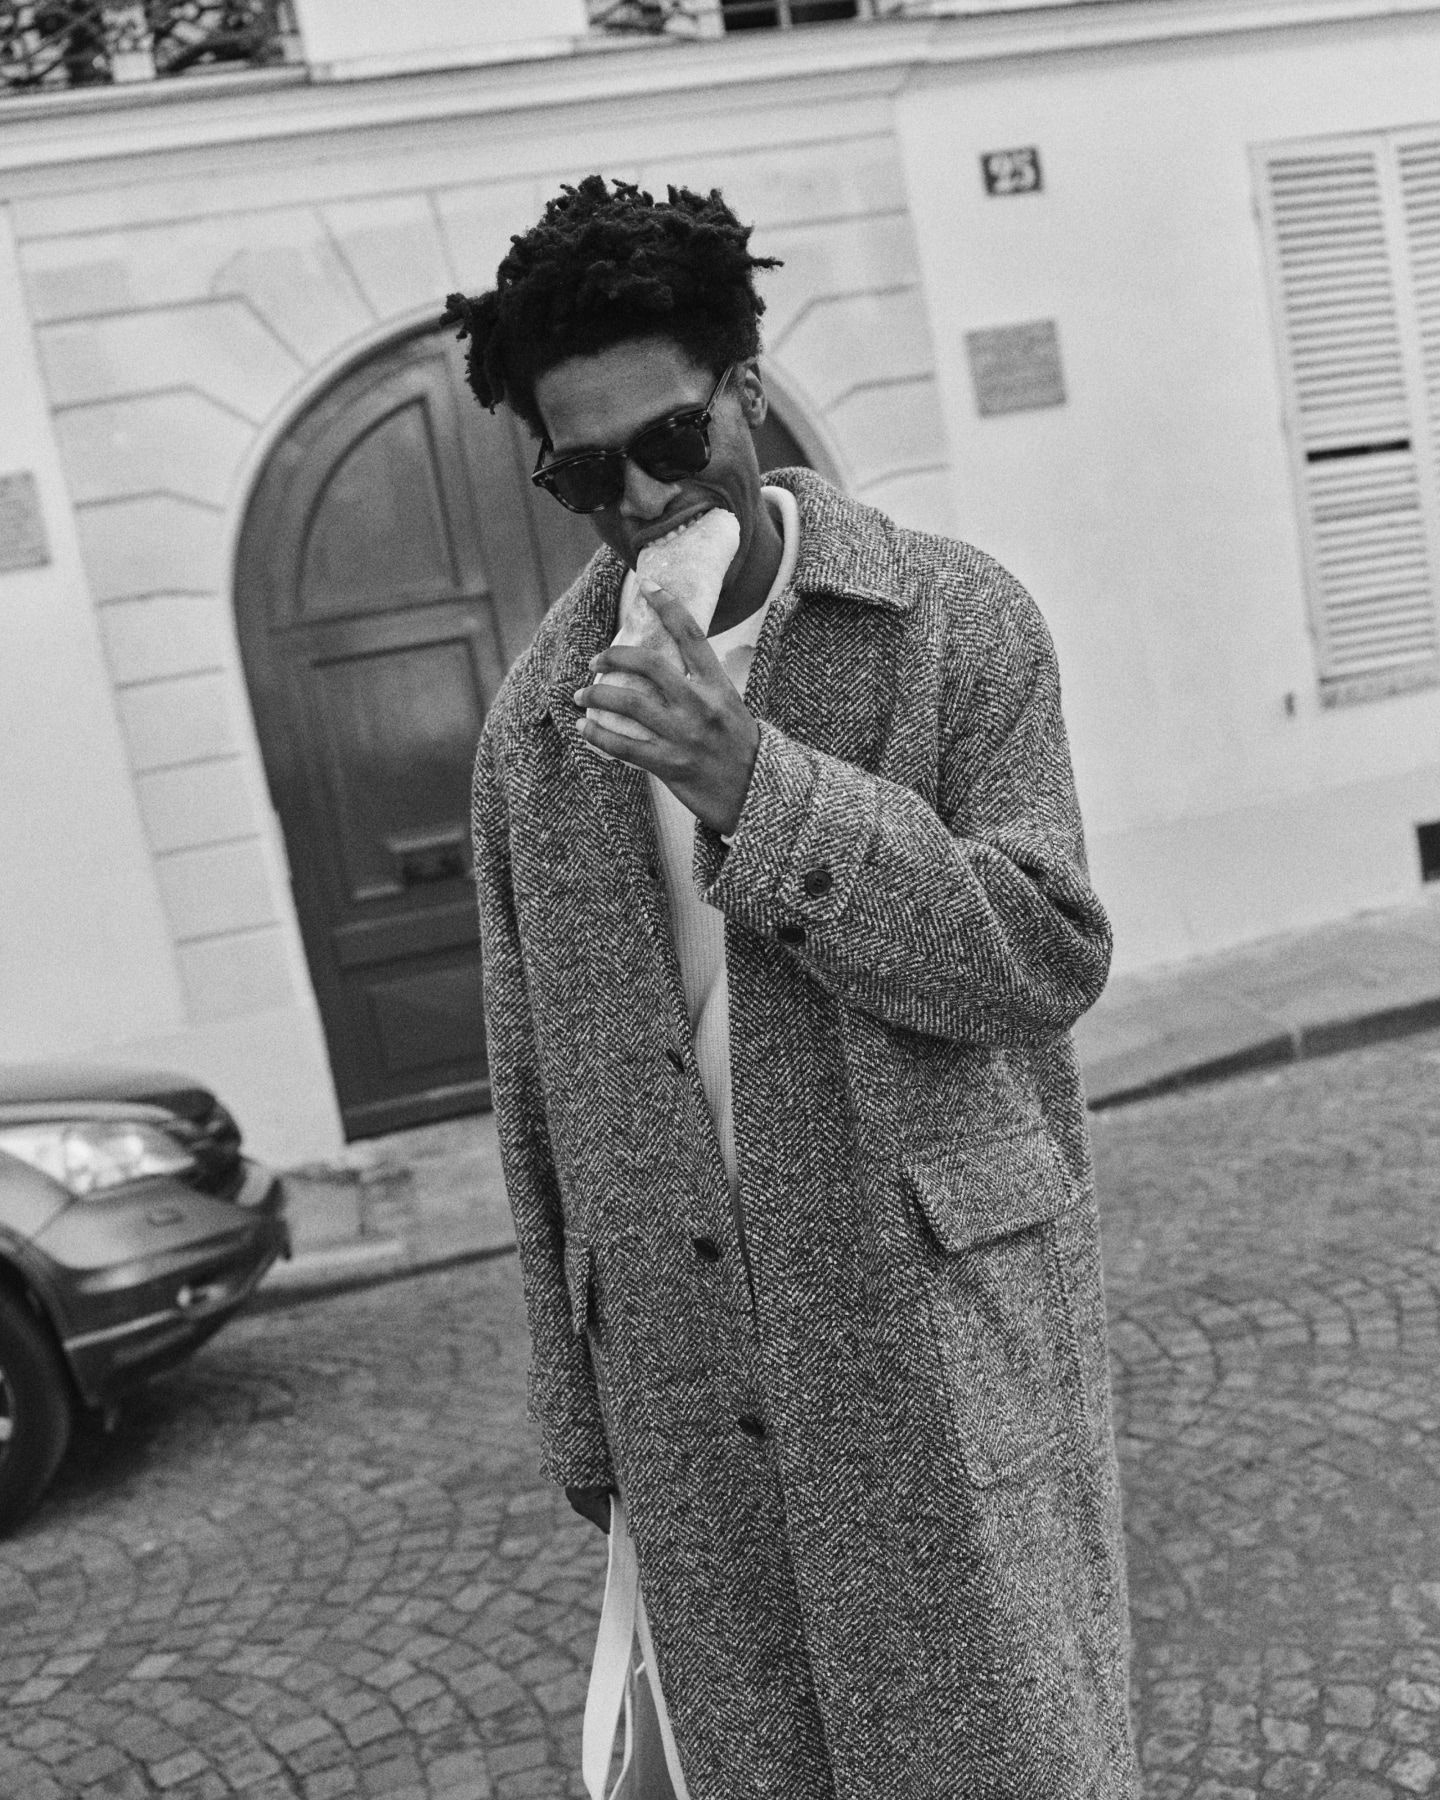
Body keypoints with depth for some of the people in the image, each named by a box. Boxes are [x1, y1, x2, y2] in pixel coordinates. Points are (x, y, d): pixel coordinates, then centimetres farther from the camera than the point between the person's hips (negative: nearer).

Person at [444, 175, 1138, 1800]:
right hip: (684, 1376, 3)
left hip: (941, 1326, -2)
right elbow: (536, 1087, 9)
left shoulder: (959, 622, -4)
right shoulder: (533, 723, 4)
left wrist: (760, 787, -23)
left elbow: (1045, 962, -11)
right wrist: (574, 1400, 11)